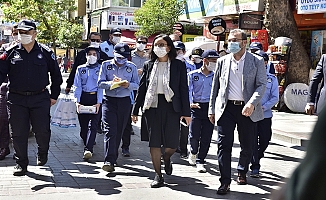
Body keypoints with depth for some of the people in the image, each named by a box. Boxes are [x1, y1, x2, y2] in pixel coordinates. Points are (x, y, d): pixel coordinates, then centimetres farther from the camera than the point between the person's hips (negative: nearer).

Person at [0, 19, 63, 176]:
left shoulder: (45, 53, 3)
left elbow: (56, 75, 11)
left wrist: (54, 95, 10)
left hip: (40, 99, -1)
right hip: (16, 99, 1)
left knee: (42, 131, 1)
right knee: (18, 133, 3)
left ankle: (42, 154, 30)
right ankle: (21, 163, 17)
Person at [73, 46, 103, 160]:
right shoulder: (80, 69, 12)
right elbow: (77, 86, 5)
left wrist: (98, 103, -12)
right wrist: (77, 102, -7)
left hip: (95, 98, -2)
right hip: (83, 98, 3)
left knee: (93, 125, -12)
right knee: (83, 124, 4)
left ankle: (88, 149, -18)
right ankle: (87, 145, 20)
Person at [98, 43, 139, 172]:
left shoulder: (131, 67, 7)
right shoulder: (106, 65, 5)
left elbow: (137, 85, 5)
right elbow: (100, 83, -1)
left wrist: (128, 85, -16)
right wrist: (112, 83, -20)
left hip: (125, 102, 2)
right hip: (109, 100, -2)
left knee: (119, 131, 7)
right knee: (110, 131, -13)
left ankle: (112, 158, 22)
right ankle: (109, 161, -19)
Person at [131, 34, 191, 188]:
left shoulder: (178, 65, 4)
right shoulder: (149, 65, 9)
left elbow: (184, 89, 2)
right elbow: (141, 88, 10)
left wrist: (186, 112, -3)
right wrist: (135, 111, 6)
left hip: (171, 107, -1)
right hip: (152, 106, 2)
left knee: (172, 143, -1)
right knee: (154, 142, 3)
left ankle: (166, 158, 35)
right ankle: (158, 175, 15)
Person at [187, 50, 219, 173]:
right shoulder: (193, 75, 3)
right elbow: (189, 90, -4)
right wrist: (190, 103, -21)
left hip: (210, 107, 2)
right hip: (196, 107, -2)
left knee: (206, 137, 0)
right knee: (194, 135, -4)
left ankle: (200, 161, 12)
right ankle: (193, 152, 28)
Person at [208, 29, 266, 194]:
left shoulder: (256, 61, 2)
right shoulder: (222, 61, 9)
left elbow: (261, 85, -6)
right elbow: (215, 87, 13)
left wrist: (252, 103, -22)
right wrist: (212, 110, 11)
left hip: (247, 109, -1)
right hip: (226, 108, 1)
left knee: (247, 146, 10)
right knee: (224, 145, -5)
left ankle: (242, 172, 36)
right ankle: (225, 182, 1)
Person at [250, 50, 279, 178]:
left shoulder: (272, 78, 6)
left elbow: (275, 98, 3)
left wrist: (264, 107, -12)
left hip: (265, 115, 2)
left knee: (265, 140, 8)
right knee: (253, 141, -4)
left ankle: (256, 158, 35)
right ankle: (255, 167, 4)